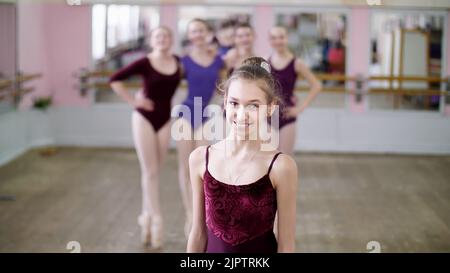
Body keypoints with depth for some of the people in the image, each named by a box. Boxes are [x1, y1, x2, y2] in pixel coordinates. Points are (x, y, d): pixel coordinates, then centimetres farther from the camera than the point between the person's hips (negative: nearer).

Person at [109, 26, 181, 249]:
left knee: (155, 171, 12)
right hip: (144, 118, -4)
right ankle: (156, 220, 4)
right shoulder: (145, 63, -12)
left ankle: (146, 216, 25)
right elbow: (114, 80, -12)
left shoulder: (178, 62, -1)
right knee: (150, 171, 0)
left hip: (165, 119, 4)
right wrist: (132, 101, -13)